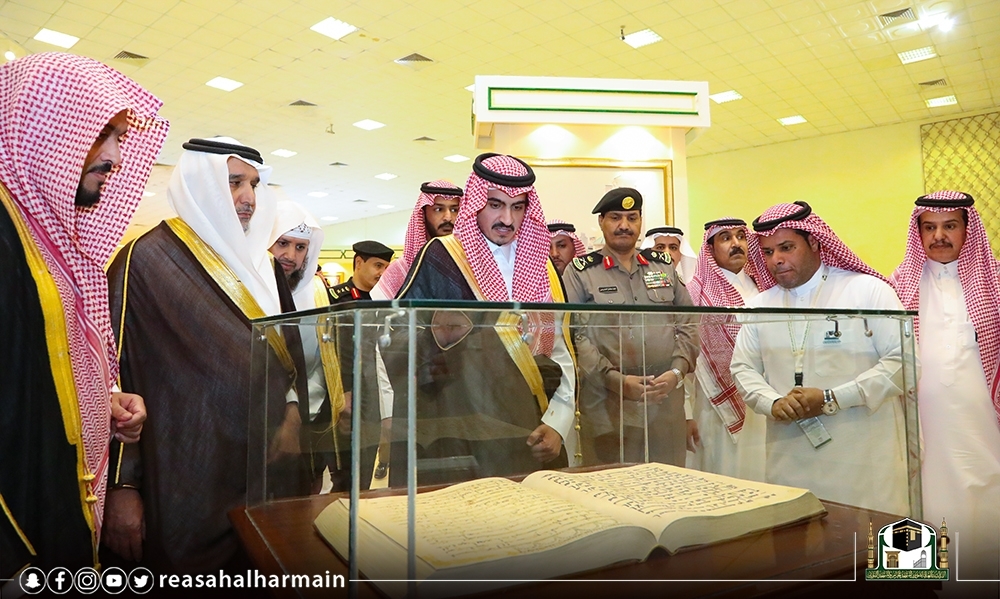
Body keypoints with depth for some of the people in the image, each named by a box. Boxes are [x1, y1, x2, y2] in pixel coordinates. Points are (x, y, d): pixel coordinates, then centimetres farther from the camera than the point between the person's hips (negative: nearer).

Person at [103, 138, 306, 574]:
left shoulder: (260, 262, 11)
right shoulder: (147, 259, -9)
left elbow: (289, 347, 16)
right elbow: (115, 369, -11)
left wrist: (292, 415, -1)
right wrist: (121, 484, -13)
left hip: (263, 470, 6)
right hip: (186, 477, -6)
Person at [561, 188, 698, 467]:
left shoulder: (664, 265, 13)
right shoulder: (580, 271, 1)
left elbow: (687, 323, 12)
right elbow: (574, 335, -7)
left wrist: (677, 371, -4)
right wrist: (615, 380, -15)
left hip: (667, 399, 3)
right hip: (607, 403, -3)